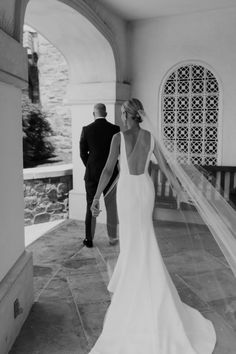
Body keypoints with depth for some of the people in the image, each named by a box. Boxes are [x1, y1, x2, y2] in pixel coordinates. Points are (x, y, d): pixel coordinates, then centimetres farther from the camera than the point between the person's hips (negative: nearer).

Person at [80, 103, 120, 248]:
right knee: (112, 206, 12)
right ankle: (113, 237, 21)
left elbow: (83, 153, 0)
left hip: (92, 173, 0)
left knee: (91, 206, 10)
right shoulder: (115, 129, -5)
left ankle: (89, 239, 15)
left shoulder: (86, 130, -6)